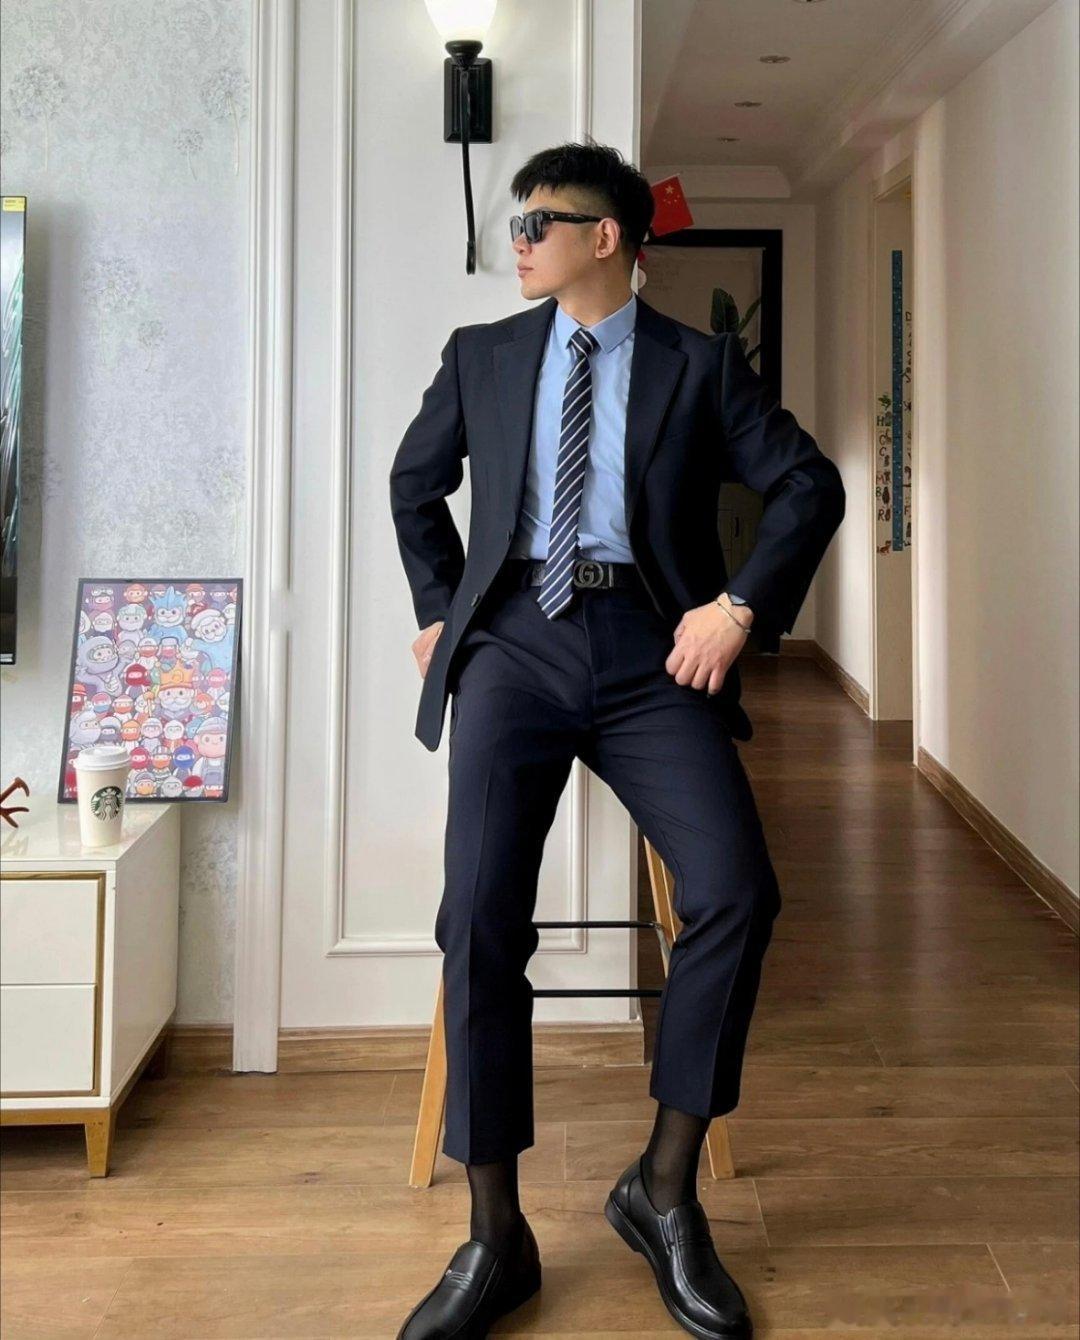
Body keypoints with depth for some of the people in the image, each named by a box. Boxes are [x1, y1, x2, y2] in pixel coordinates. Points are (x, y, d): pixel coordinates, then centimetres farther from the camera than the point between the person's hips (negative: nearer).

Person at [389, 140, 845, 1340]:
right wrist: (437, 612, 17)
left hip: (649, 652, -1)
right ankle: (496, 1237, -1)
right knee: (480, 919, -14)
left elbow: (810, 485, 6)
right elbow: (413, 483, 27)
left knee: (735, 895, -19)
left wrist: (741, 605, -5)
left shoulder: (701, 365, 9)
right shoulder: (482, 356, 15)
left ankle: (665, 1189, 2)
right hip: (514, 644, 1)